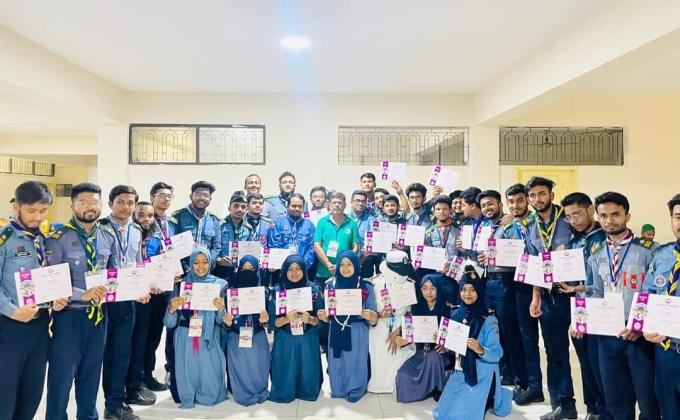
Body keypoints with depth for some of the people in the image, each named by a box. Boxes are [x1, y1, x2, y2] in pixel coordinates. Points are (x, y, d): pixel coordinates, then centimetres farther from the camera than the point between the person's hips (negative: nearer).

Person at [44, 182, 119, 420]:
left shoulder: (109, 236, 4)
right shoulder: (59, 239, -11)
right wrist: (83, 294, -26)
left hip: (99, 314, 5)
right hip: (68, 315, -5)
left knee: (91, 372, 19)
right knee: (62, 374, 7)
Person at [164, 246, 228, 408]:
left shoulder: (220, 284, 2)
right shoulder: (181, 285, 2)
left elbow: (221, 320, 0)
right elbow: (170, 323, -1)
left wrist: (221, 308, -22)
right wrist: (172, 308, -22)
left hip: (209, 339, 0)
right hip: (186, 340, 0)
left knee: (211, 388, 1)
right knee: (187, 381, 2)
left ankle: (211, 394, 33)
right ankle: (187, 396, 33)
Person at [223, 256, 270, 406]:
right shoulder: (232, 290, -1)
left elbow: (266, 319, -1)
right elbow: (227, 314, -1)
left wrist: (264, 320, -24)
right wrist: (227, 322, -23)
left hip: (257, 338, 0)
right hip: (236, 338, 0)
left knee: (257, 368, 5)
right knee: (240, 368, 4)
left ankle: (259, 394, 25)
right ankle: (242, 395, 24)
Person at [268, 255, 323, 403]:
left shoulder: (314, 289, -3)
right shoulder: (276, 291, -4)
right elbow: (272, 322, -4)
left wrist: (310, 319, -22)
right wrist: (286, 319, -23)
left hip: (308, 342, 1)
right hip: (284, 342, 0)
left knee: (307, 376, 9)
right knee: (285, 377, 7)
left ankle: (306, 392, 38)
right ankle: (284, 393, 35)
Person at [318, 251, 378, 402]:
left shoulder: (366, 287, -5)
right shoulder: (331, 285, 1)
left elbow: (373, 321, -6)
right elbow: (328, 318, 7)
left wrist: (369, 316, -28)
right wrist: (323, 316, -15)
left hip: (357, 335, -2)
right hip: (336, 334, 2)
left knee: (355, 365, 4)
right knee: (337, 365, 11)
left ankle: (355, 392, 30)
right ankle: (337, 391, 37)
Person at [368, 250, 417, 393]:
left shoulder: (410, 285, -7)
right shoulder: (376, 283, -9)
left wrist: (398, 332, -11)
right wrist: (378, 314, -24)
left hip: (402, 331, 1)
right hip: (380, 331, 0)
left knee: (399, 361, -3)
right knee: (381, 362, 1)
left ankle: (397, 387, 20)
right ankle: (380, 385, 24)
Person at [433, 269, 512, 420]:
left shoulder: (488, 320, -14)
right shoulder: (455, 315, 1)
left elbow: (497, 354, -16)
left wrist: (480, 350, -35)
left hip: (482, 376, -5)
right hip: (460, 373, 5)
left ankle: (490, 399, 20)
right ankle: (483, 398, 29)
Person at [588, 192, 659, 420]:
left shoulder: (647, 250, -6)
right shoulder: (597, 256, 9)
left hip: (640, 336, -4)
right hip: (607, 335, 4)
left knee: (648, 399, 9)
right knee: (616, 400, 14)